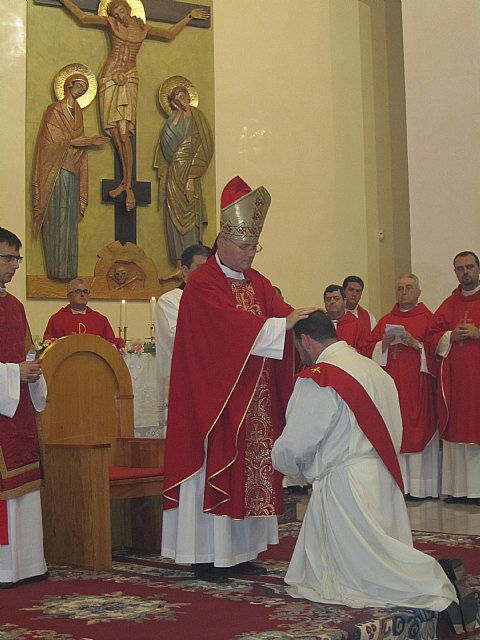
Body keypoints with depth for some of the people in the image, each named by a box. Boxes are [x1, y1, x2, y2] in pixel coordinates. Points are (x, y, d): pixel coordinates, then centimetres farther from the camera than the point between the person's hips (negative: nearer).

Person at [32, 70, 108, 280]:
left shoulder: (77, 112, 18)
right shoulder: (54, 111, -3)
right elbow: (59, 140, -10)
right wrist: (91, 141, -7)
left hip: (72, 171, 7)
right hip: (56, 171, -7)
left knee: (70, 218, 5)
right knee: (56, 217, -8)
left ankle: (67, 268, 6)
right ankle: (57, 268, -8)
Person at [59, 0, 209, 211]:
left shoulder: (143, 28, 11)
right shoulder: (111, 22, 7)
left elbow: (170, 33, 24)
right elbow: (83, 17, 10)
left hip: (129, 80, 0)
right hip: (110, 79, 1)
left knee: (124, 135, -11)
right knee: (115, 134, -3)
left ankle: (128, 186, -8)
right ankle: (125, 181, 10)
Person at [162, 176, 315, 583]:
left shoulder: (257, 283, 15)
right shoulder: (202, 284, -10)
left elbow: (282, 314, 1)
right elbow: (232, 324, -23)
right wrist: (283, 324, -25)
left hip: (255, 399, 8)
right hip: (215, 395, -8)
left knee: (252, 469, 9)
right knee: (215, 468, -4)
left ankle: (240, 550, 17)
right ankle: (208, 556, 2)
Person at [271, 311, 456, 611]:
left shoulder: (317, 378, -14)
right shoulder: (376, 370, 12)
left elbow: (295, 445, -11)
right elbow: (395, 433, 18)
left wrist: (280, 459, 14)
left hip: (344, 486, -9)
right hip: (383, 482, 9)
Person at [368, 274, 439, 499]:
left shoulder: (428, 318, 5)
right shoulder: (386, 320, 16)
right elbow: (371, 348, 12)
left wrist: (415, 343, -14)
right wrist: (384, 344, -7)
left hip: (417, 384, -3)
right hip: (391, 385, 3)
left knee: (418, 429, -5)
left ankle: (419, 485, -2)